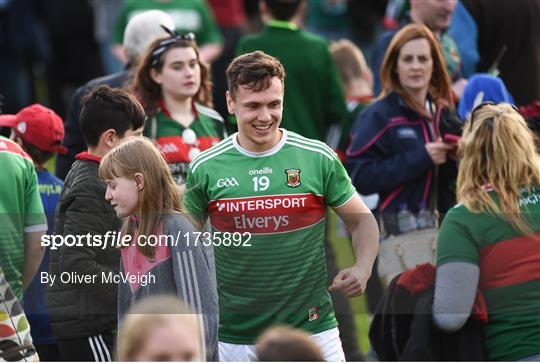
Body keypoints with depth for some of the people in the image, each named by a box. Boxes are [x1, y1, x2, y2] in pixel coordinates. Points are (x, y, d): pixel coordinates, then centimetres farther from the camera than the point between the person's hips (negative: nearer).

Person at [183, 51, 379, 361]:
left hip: (312, 328, -1)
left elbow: (362, 220, 8)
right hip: (234, 334, 1)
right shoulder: (206, 168, 1)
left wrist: (362, 268, -11)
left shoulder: (318, 158, -2)